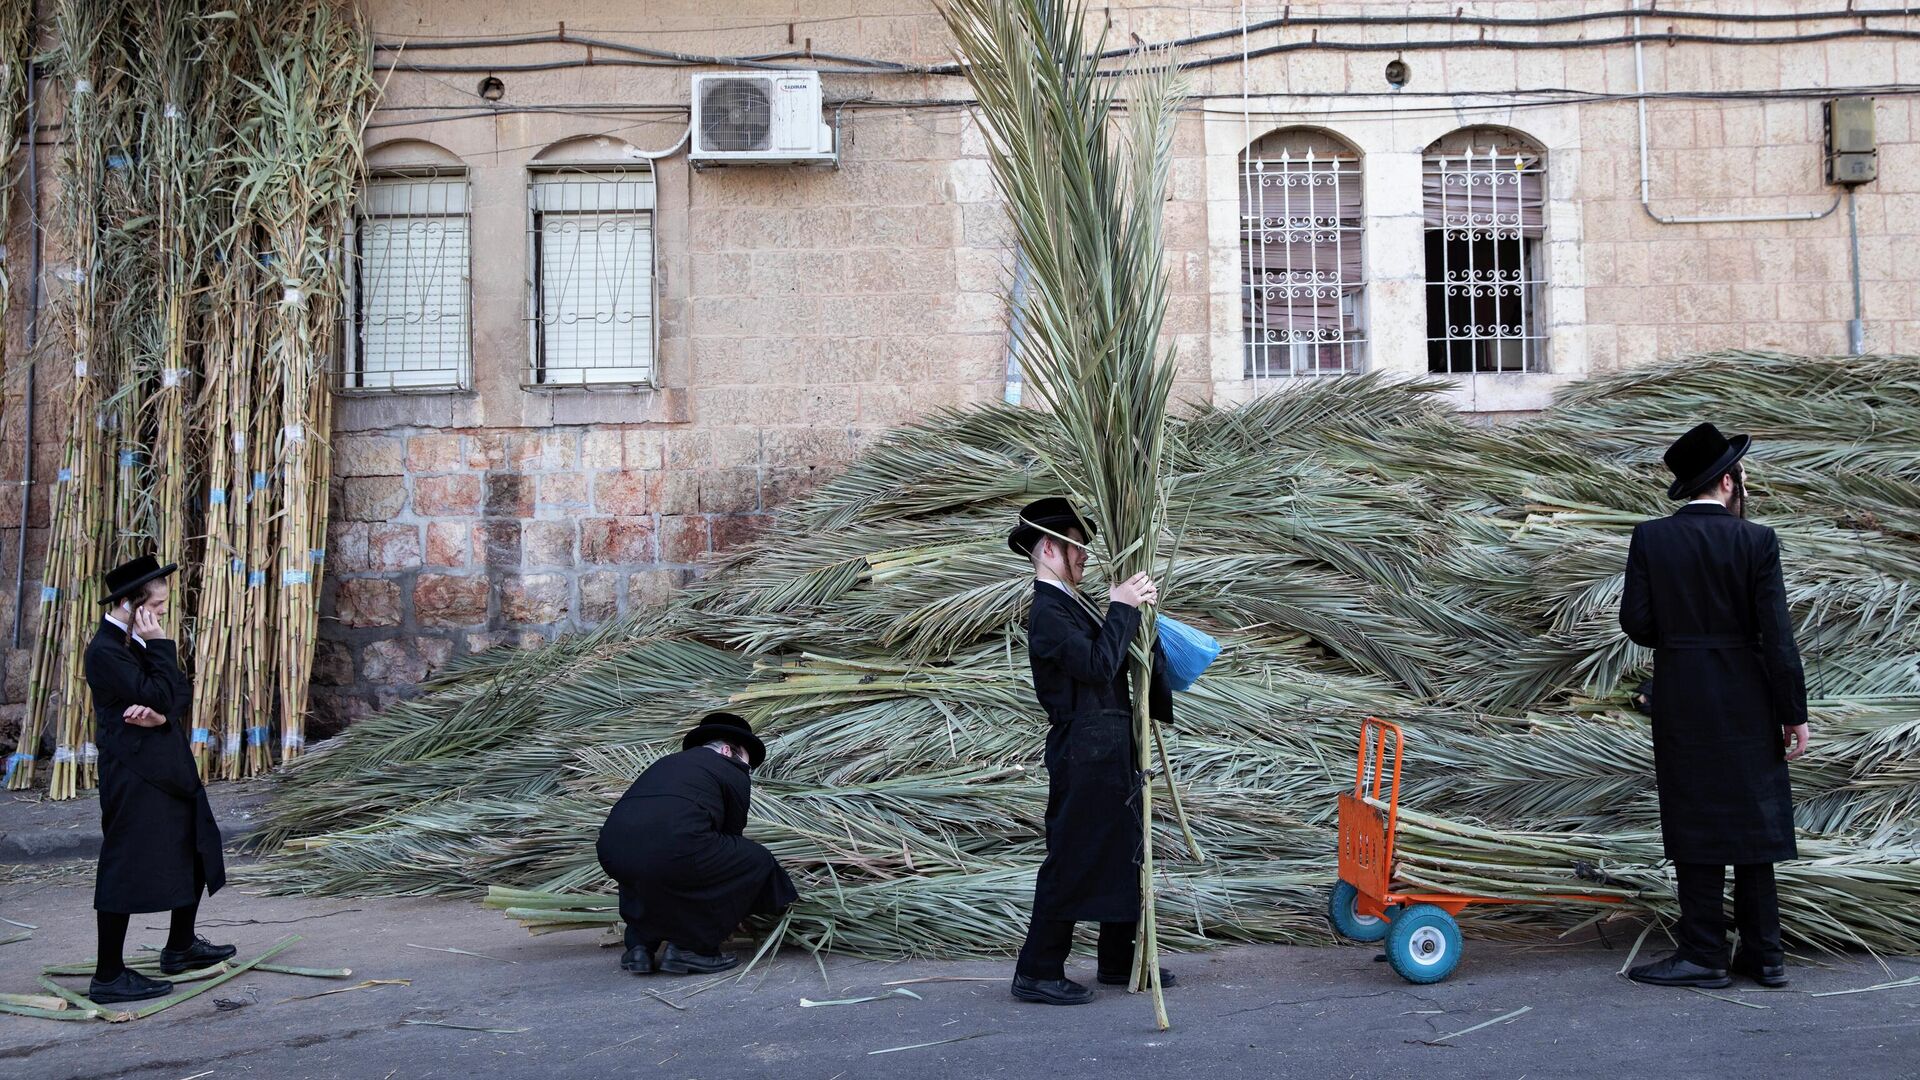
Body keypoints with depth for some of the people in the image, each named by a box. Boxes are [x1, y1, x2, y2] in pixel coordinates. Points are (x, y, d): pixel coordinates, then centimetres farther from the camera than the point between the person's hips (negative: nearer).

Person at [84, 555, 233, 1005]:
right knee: (126, 868, -4)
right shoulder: (106, 651, -17)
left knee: (197, 851, 19)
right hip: (134, 771, -10)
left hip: (168, 765, 10)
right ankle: (108, 976, 3)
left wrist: (163, 714, -15)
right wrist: (160, 646, -17)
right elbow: (157, 696, -22)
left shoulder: (140, 641, 11)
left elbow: (181, 692, 5)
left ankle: (181, 947, 34)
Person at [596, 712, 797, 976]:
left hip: (612, 853, 7)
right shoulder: (734, 775, 17)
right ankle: (691, 948, 11)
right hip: (672, 852, -7)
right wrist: (729, 913, 43)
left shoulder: (667, 763, 35)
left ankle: (639, 946, 25)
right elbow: (731, 835, 25)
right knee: (757, 861, 13)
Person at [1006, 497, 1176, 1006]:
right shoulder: (1048, 611, -16)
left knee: (1122, 855, 17)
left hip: (1112, 751, 10)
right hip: (1084, 755, -10)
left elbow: (1113, 659, 16)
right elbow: (1098, 665, -25)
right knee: (1070, 861, -4)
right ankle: (1037, 973, 4)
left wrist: (1137, 607, 5)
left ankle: (1117, 961, 29)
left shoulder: (1070, 605, 16)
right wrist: (1122, 607, -19)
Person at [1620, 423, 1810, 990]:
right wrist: (1794, 714, -2)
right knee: (1753, 821, 10)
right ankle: (1764, 954, 16)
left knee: (1696, 823, 4)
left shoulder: (1650, 538, -4)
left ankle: (1704, 954, 4)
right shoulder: (1756, 541, -6)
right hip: (1747, 703, 1)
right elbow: (1777, 634, -8)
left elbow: (1636, 621, -6)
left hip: (1681, 703, 0)